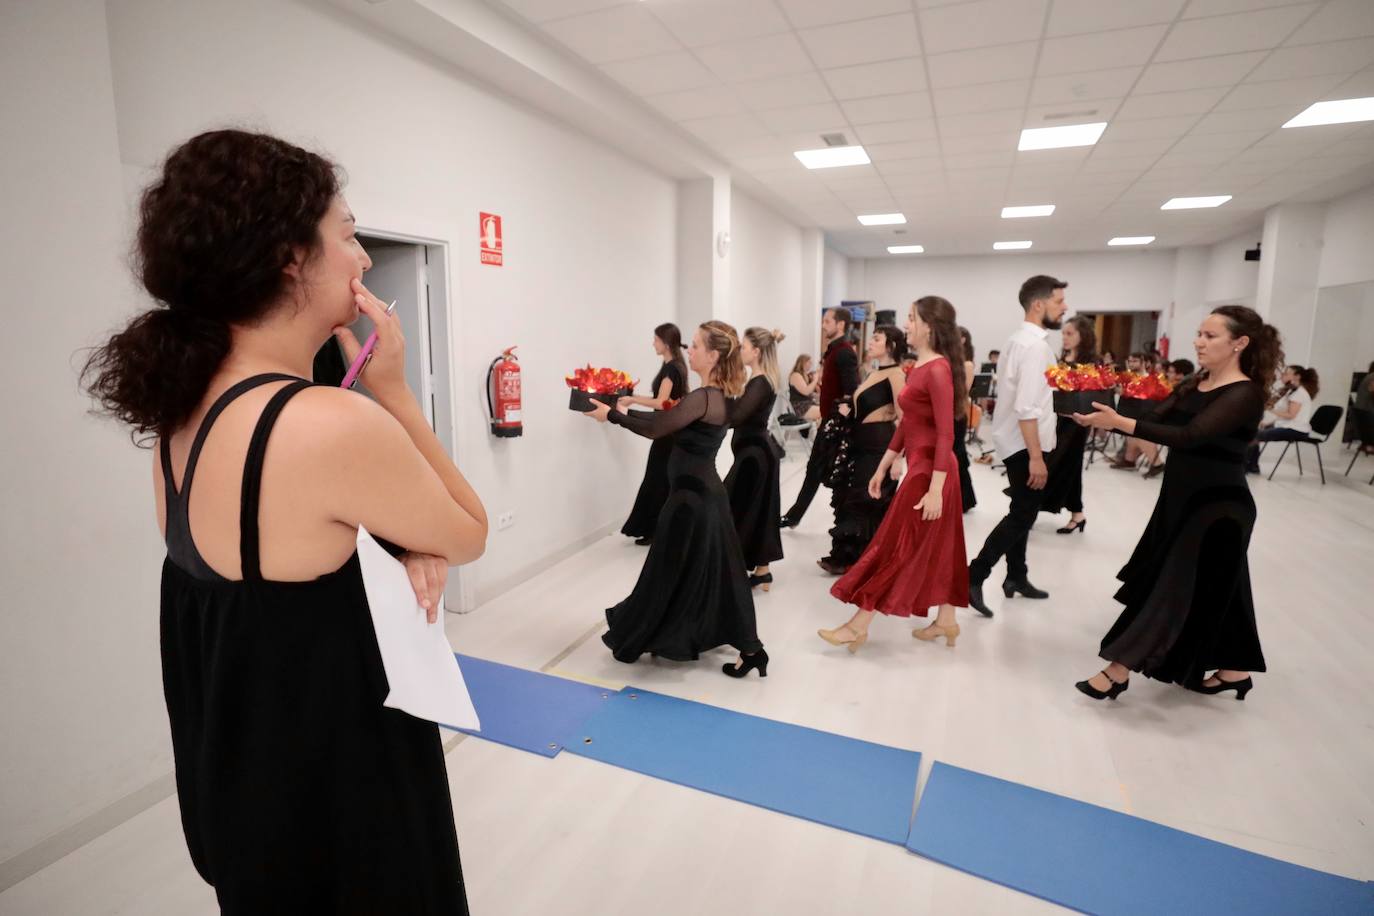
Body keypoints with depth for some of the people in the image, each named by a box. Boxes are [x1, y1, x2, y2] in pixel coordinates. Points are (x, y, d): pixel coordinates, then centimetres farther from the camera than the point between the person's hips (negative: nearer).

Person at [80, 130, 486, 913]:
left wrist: (396, 554, -12)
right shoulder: (336, 424, -32)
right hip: (338, 792, -7)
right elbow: (468, 536, -14)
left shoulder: (187, 404, -4)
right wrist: (391, 388, -16)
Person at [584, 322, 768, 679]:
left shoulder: (702, 398, -20)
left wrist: (612, 415, -8)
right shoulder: (717, 396, 10)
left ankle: (632, 641, 24)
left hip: (691, 496, -9)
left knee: (669, 572, 5)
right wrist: (627, 411, 13)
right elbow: (668, 418, 15)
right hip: (707, 493, 9)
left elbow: (657, 429, -18)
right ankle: (749, 649, 21)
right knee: (717, 571, 14)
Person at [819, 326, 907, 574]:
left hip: (880, 446, -9)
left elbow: (902, 418, -17)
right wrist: (849, 413, 3)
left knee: (872, 505, 0)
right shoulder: (874, 373, 16)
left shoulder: (895, 374, -10)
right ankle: (848, 557, 21)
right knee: (853, 500, 11)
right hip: (862, 444, 9)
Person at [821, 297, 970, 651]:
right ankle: (946, 621, 28)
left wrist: (935, 490, -24)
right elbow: (907, 425, 16)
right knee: (935, 548, 16)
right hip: (920, 465, 9)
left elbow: (946, 435, -22)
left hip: (929, 469, -9)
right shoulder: (919, 367, 12)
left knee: (896, 548, -3)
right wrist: (882, 467, 17)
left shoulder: (938, 370, -17)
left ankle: (858, 626, 7)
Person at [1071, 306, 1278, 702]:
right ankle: (1234, 670, 35)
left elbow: (1190, 436, -30)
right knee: (1211, 589, 18)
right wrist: (1105, 418, -16)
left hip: (1218, 507, -8)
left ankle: (1118, 671, 2)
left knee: (1174, 588, -2)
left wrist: (1120, 423, -37)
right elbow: (1152, 419, -1)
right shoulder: (1195, 384, 6)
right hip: (1181, 498, 8)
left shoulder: (1245, 394, -17)